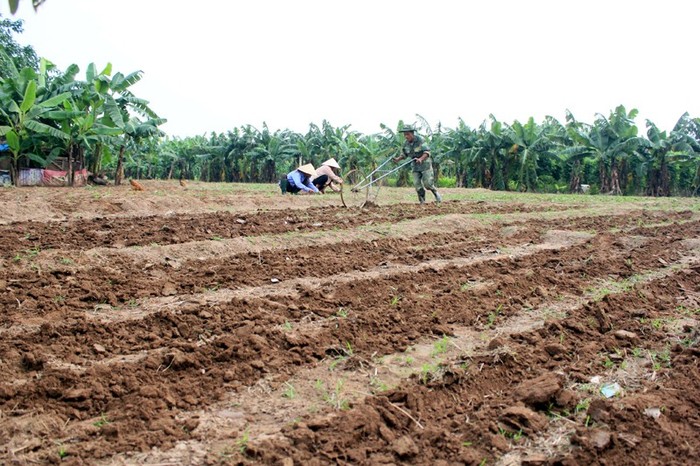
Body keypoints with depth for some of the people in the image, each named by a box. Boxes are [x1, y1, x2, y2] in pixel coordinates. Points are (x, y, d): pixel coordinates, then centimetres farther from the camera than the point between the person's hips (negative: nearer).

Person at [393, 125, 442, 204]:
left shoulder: (420, 140, -18)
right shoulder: (406, 143, -1)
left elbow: (427, 152, -22)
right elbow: (404, 154, 13)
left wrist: (421, 159, -40)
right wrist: (398, 158, -7)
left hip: (425, 164, -5)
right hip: (415, 166, 5)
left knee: (427, 183, -12)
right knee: (417, 184, -2)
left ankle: (436, 193, 17)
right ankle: (422, 202, 8)